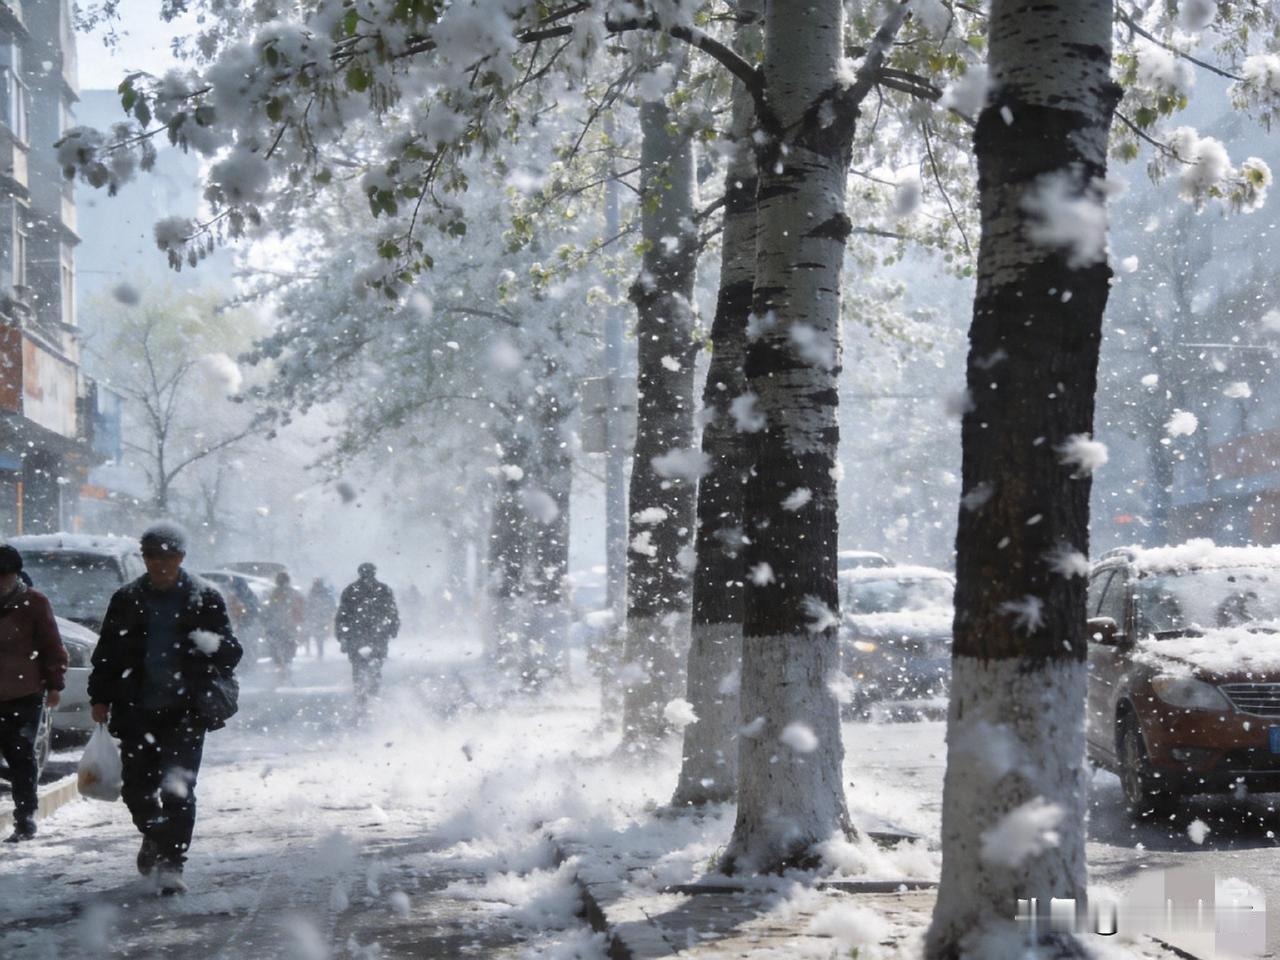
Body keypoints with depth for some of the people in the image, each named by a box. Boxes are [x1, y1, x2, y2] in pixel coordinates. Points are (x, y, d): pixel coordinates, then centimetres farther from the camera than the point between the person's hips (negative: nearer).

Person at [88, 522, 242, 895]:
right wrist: (100, 698, 4)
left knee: (178, 789, -12)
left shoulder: (205, 599, 1)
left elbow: (232, 652, 2)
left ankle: (171, 865, -7)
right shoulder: (126, 600, 7)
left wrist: (215, 645, -21)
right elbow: (107, 652, 12)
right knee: (136, 787, 9)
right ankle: (155, 836, 38)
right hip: (137, 711, 3)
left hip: (186, 711, -3)